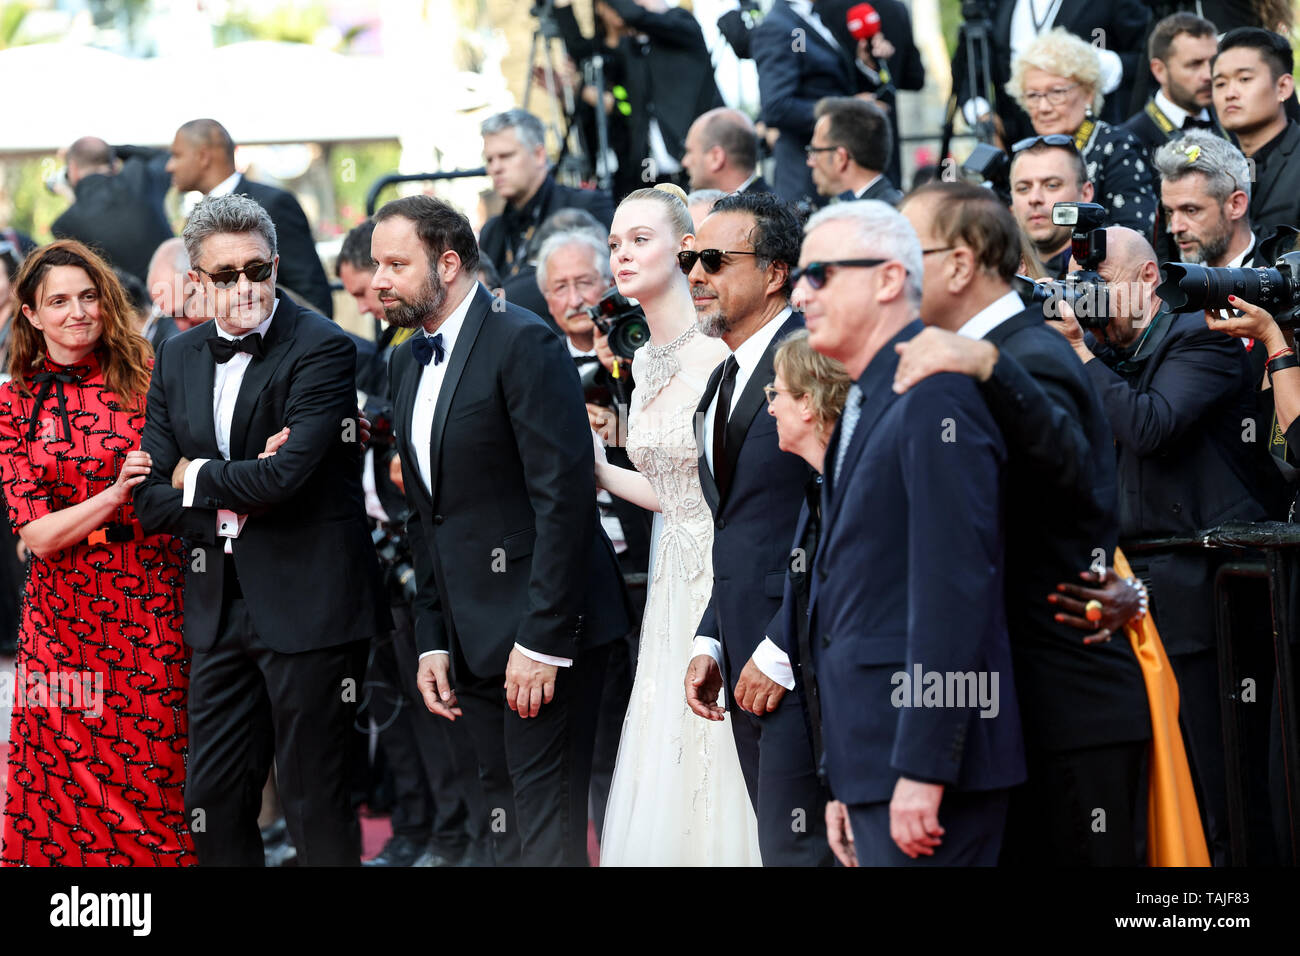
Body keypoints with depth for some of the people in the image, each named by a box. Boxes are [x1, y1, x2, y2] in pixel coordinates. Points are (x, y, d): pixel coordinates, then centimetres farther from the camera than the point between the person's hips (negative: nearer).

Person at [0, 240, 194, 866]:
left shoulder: (144, 377, 2)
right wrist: (116, 494, -18)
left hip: (153, 603, 0)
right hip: (66, 613, 0)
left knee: (158, 768, -1)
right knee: (71, 778, 2)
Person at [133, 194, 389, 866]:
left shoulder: (321, 350, -10)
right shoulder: (178, 358, 10)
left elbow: (285, 476, -22)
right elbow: (151, 498, 6)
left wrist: (198, 476, -5)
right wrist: (235, 500, -11)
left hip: (307, 603, -6)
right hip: (219, 609, 6)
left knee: (315, 805, 1)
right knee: (212, 803, 8)